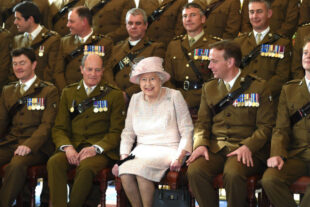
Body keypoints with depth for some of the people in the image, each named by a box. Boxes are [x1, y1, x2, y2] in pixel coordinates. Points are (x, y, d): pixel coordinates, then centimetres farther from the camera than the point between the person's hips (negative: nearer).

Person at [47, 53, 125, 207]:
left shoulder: (114, 95, 8)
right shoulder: (68, 93, 17)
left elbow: (117, 132, 2)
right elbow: (59, 128, 12)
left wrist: (95, 148, -15)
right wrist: (67, 147, -10)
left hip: (101, 151, -3)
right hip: (73, 147, 3)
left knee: (86, 166, -36)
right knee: (54, 162, -30)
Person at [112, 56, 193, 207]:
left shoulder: (174, 97, 0)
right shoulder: (135, 99, 12)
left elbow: (187, 131, -2)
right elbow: (128, 133, 14)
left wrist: (179, 158, -15)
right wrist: (123, 157, 0)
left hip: (168, 150, -4)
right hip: (142, 150, 4)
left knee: (141, 167, -33)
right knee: (124, 171, -27)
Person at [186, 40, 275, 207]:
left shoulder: (258, 87, 4)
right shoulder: (209, 88, 17)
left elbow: (265, 126, 0)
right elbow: (202, 123, 15)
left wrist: (248, 146, -17)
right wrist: (201, 144, -6)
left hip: (248, 151, -4)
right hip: (215, 148, 4)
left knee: (233, 174, -35)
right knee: (194, 171, -27)